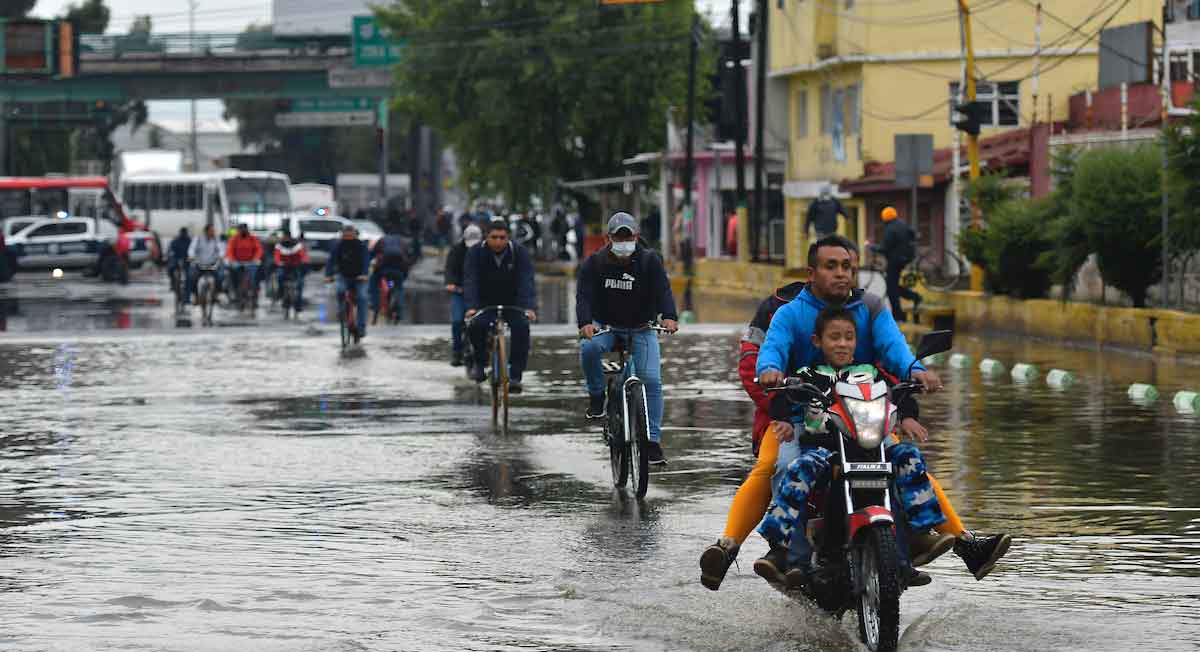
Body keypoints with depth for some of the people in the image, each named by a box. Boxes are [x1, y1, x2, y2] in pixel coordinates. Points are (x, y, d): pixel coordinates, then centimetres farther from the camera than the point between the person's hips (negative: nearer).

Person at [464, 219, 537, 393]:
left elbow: (527, 281, -23)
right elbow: (470, 281, -23)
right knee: (475, 325, -30)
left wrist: (530, 308, -38)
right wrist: (471, 307, -39)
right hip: (485, 303, 0)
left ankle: (515, 376, -21)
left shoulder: (519, 253, -12)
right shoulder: (475, 253, -12)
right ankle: (480, 360, -1)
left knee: (521, 326, -28)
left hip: (512, 304, 0)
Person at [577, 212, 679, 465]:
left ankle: (653, 441, -9)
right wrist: (585, 323, -40)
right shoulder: (594, 263, -7)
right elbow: (584, 295, -19)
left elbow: (663, 290, -21)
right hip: (606, 326, 0)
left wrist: (669, 317, -41)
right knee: (589, 348, -34)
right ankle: (596, 397, -9)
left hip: (641, 330, 0)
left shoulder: (650, 261, -7)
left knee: (652, 380, -15)